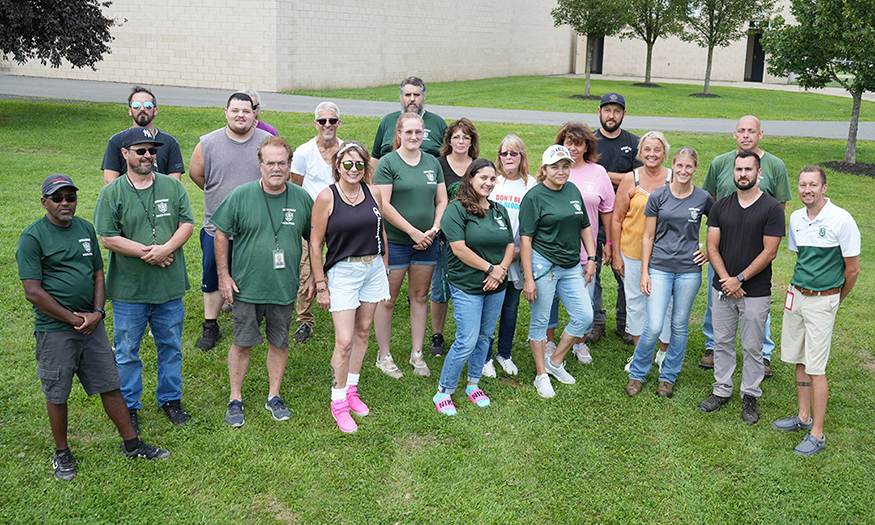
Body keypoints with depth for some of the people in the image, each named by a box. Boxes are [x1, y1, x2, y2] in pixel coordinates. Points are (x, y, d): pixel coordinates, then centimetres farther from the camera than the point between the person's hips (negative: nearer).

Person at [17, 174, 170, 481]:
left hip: (93, 325, 4)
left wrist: (97, 312, -5)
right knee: (57, 395, 8)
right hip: (54, 329, -4)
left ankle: (131, 444, 21)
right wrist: (73, 319, -13)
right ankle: (62, 453, 26)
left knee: (110, 385, 10)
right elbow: (33, 292, -12)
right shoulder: (32, 237, -9)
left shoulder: (86, 229, 8)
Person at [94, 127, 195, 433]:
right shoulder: (111, 194, -4)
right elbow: (107, 238, -9)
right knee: (127, 352, 8)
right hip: (129, 289, -2)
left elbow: (187, 224, 0)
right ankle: (129, 407, 24)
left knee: (171, 347, 14)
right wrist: (146, 253, -17)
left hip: (170, 285, 2)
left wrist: (166, 248, -17)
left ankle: (171, 399, 31)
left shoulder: (172, 187, 4)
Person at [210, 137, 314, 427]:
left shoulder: (302, 199, 0)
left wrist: (314, 276, 7)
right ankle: (235, 399, 21)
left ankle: (274, 396, 27)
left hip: (285, 289, 2)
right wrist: (224, 275, -3)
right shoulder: (240, 195, -7)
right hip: (246, 287, -2)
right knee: (242, 343, 6)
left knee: (279, 343, 12)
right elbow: (221, 234, 0)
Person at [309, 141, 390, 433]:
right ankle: (338, 402, 8)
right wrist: (320, 285, -8)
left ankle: (351, 389, 30)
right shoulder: (327, 197, -10)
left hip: (373, 268, 5)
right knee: (344, 341, -7)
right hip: (342, 272, -5)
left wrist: (384, 270, 16)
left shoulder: (373, 193, 3)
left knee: (363, 331, 14)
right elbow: (315, 244, -8)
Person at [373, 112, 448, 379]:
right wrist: (413, 231, -14)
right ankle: (384, 356, 16)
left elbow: (442, 201, 12)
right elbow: (383, 205, -12)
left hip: (427, 243, 5)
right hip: (394, 242, -5)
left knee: (420, 297, 12)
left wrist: (434, 229, -5)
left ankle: (417, 354, 24)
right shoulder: (387, 163, -6)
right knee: (388, 300, 3)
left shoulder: (432, 162, 10)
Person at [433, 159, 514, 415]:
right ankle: (443, 393, 6)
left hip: (496, 287, 7)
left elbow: (510, 245, 13)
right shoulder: (457, 209, -9)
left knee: (485, 337, 14)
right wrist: (490, 268, -14)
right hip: (466, 287, -7)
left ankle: (473, 385, 31)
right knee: (467, 341, -9)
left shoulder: (499, 210, 12)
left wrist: (501, 269, -6)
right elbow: (459, 249, -17)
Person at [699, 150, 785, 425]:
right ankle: (722, 390, 26)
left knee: (752, 347, 7)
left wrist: (740, 279, -14)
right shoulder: (721, 206, 5)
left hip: (755, 292, -3)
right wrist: (726, 279, -11)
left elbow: (769, 252, -11)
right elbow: (712, 247, 2)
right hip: (722, 289, 3)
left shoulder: (772, 208, -6)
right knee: (722, 342, 12)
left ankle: (750, 396, 21)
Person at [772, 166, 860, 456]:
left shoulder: (842, 220, -15)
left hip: (823, 301, -6)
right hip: (796, 294, 6)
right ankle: (804, 417, 27)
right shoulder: (796, 218, 4)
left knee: (815, 368, -4)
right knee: (799, 360, 12)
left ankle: (817, 434, 5)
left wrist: (837, 298, 6)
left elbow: (852, 269, -6)